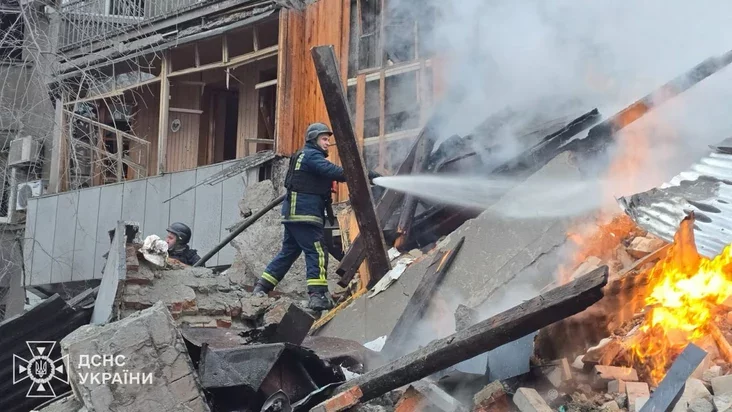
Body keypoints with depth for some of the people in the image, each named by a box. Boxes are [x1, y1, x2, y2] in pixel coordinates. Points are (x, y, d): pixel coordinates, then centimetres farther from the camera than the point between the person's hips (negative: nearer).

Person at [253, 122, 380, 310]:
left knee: (289, 251, 17)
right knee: (317, 252, -13)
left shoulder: (308, 156, 24)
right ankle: (318, 295, -18)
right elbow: (333, 172, -25)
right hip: (303, 213, -11)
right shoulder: (311, 155, -10)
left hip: (294, 213, 11)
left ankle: (262, 286, 21)